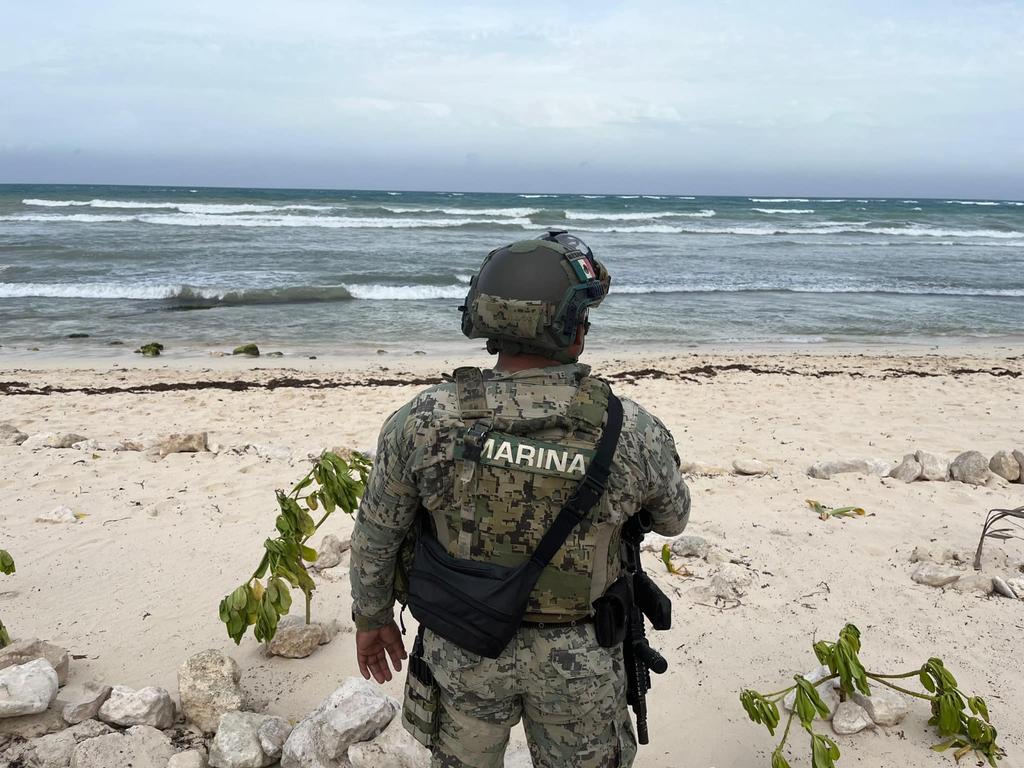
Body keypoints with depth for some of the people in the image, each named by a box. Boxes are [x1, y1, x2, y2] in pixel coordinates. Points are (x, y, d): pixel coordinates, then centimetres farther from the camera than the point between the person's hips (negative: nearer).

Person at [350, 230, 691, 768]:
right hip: (579, 660, 0)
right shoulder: (630, 432, -20)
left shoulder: (423, 421, -19)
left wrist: (372, 617, 11)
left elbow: (376, 536, -6)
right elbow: (672, 519, 0)